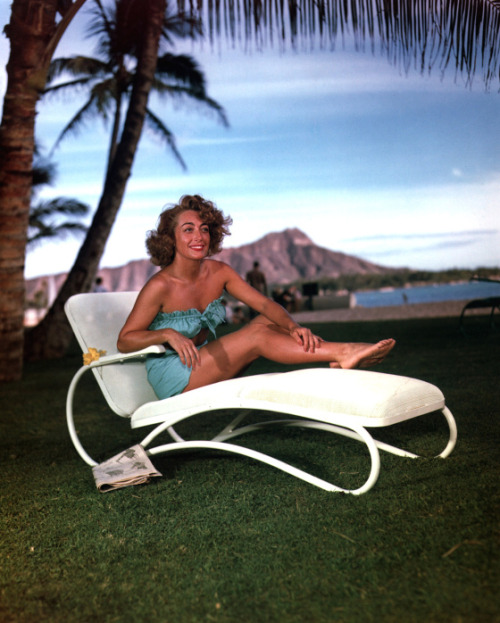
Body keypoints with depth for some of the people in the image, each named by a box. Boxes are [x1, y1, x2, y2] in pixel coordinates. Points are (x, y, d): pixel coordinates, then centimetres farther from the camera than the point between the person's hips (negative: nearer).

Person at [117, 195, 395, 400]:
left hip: (205, 365, 6)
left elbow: (265, 304, -8)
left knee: (266, 322, -12)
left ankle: (341, 356, -22)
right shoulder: (160, 286, -19)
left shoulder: (218, 272, -3)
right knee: (257, 338, -23)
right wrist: (168, 334, -33)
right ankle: (343, 352, -24)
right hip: (172, 379, -6)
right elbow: (124, 341, -16)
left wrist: (293, 326, -28)